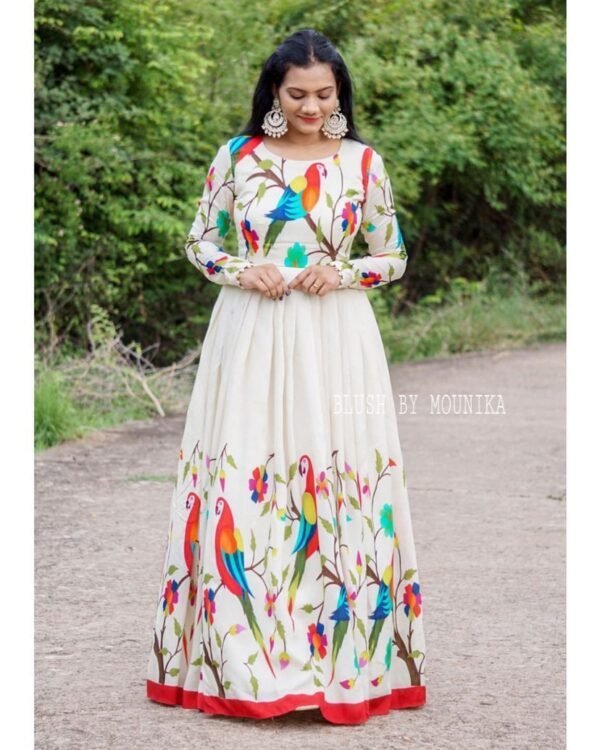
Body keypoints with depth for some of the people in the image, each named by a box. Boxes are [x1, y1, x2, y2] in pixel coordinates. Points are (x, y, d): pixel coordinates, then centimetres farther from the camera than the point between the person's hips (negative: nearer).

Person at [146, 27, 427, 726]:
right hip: (252, 336, 0)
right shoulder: (236, 157, 3)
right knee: (243, 482, -2)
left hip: (335, 342, 0)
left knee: (338, 485, -1)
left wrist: (344, 273, -10)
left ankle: (346, 650, 9)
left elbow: (394, 257, 9)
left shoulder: (363, 162, 3)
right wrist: (243, 272, -9)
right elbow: (199, 243, 10)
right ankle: (243, 651, 8)